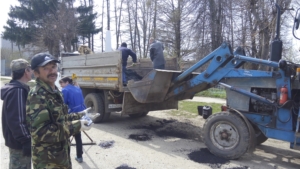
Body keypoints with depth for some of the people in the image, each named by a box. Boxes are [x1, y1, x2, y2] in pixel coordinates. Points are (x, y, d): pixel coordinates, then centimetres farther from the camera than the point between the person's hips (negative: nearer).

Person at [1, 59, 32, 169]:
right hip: (19, 143, -10)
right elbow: (17, 120, -27)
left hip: (16, 140, 10)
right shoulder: (18, 90, -22)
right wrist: (27, 141, -22)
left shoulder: (16, 88, 11)